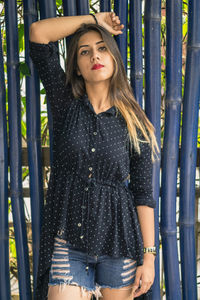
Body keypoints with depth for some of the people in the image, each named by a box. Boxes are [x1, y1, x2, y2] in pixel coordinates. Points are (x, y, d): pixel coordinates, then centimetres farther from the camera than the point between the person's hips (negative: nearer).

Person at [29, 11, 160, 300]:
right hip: (67, 241, 0)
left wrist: (149, 256, -4)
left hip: (119, 241, 0)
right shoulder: (66, 105, 2)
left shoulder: (135, 124, 2)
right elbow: (38, 32, -4)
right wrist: (94, 19, 3)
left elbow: (143, 194, 0)